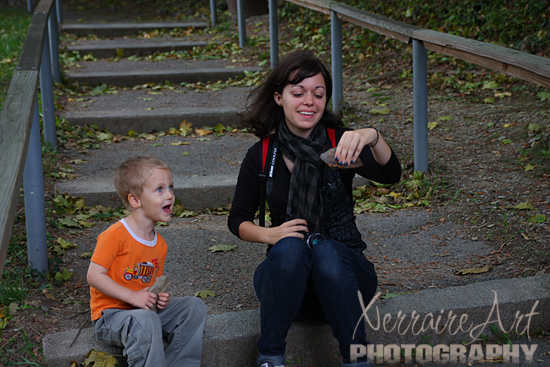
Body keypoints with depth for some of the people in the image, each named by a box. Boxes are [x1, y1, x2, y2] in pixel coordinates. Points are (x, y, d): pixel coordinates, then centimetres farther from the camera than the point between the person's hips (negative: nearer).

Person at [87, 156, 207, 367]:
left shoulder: (160, 244, 8)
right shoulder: (115, 236, -17)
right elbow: (94, 276, -20)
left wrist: (160, 297, -3)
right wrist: (132, 296, -23)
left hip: (145, 309, 8)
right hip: (110, 314, -8)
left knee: (194, 307, -5)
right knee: (145, 321, -37)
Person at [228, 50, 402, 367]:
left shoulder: (339, 141, -3)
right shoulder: (262, 156, 0)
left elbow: (391, 175, -21)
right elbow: (238, 220, 9)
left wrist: (373, 136, -42)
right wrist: (268, 234, -13)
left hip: (342, 270, 0)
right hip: (287, 274, 1)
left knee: (326, 250, -33)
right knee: (290, 246, -32)